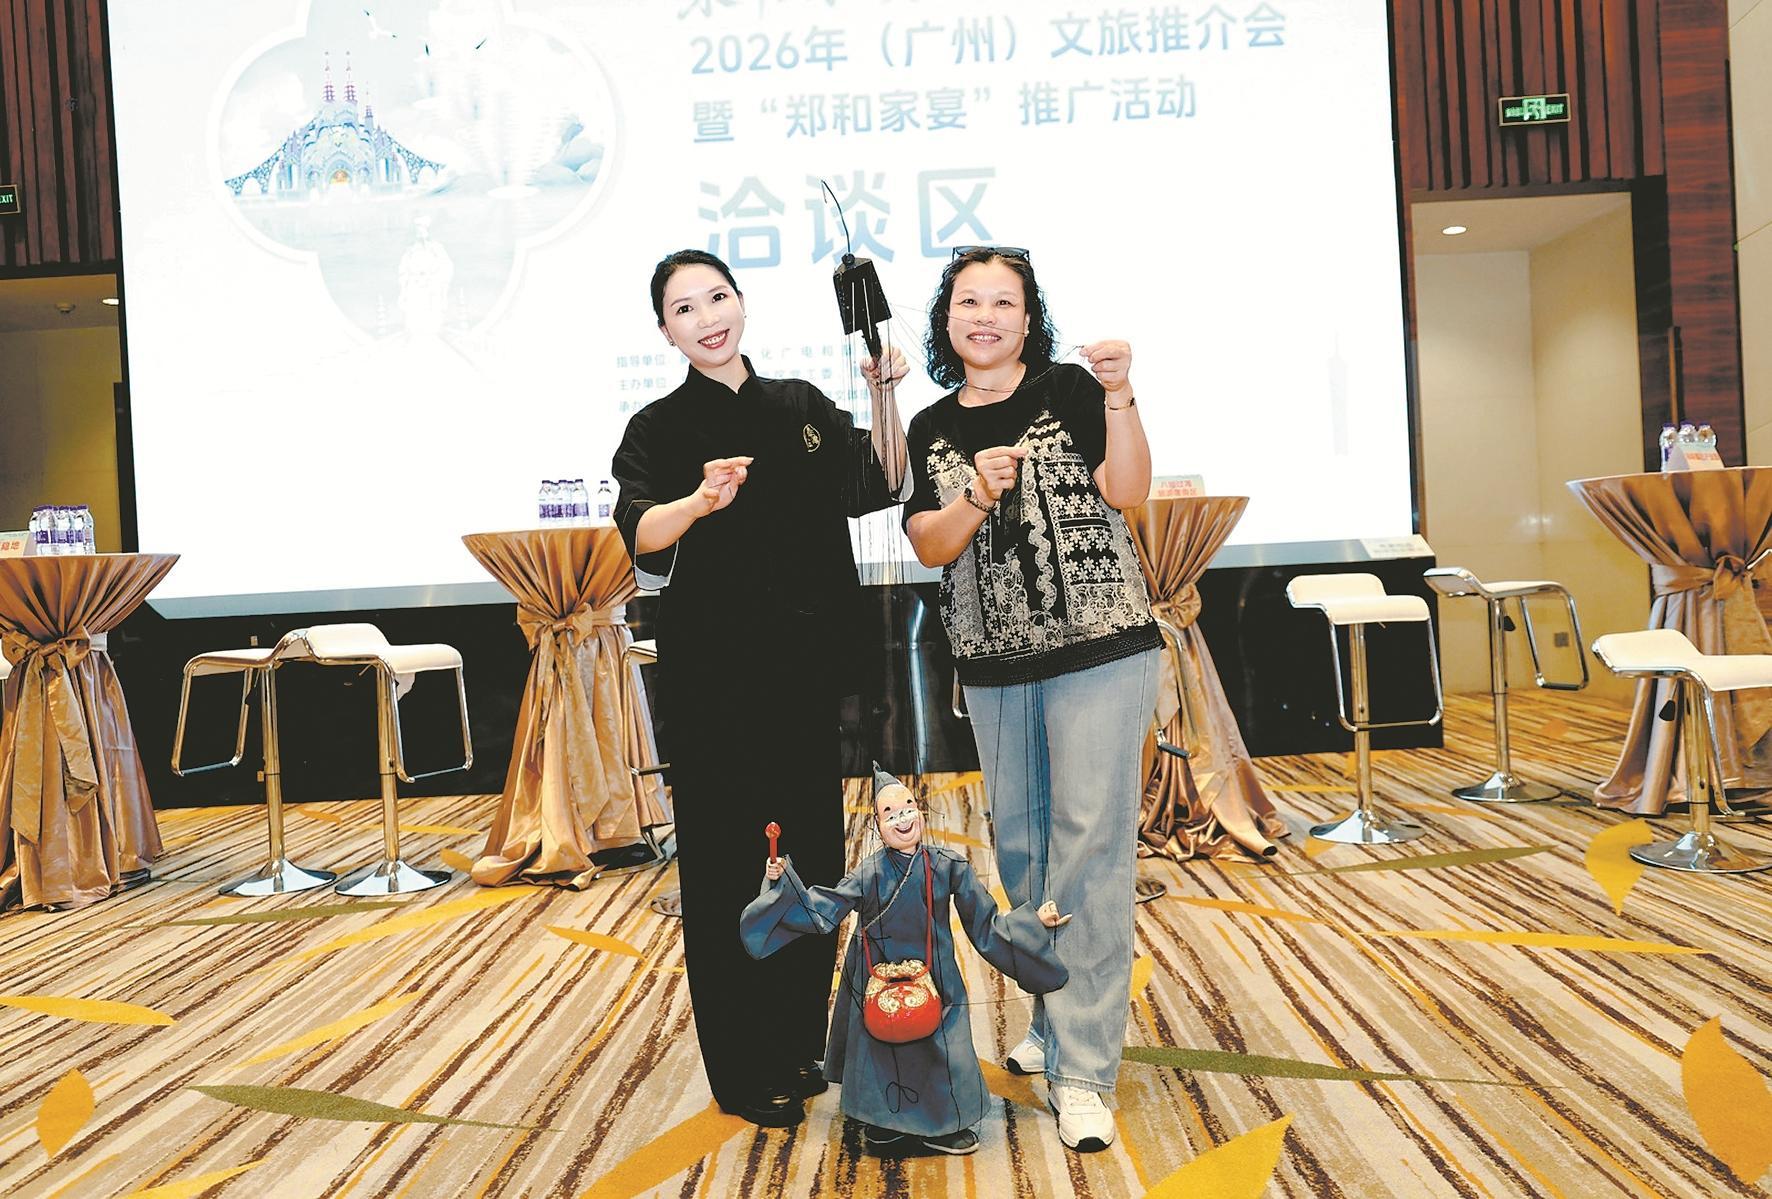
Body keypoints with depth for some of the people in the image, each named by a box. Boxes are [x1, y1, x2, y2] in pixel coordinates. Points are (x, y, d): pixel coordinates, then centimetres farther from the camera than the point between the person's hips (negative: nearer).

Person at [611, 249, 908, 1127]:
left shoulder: (803, 405, 11)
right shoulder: (659, 429, -1)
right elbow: (640, 531, -18)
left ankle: (799, 1043, 27)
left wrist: (884, 396, -1)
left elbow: (877, 488, 10)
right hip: (716, 675, -4)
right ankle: (746, 1073, 13)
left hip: (810, 664, 4)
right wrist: (702, 501, -38)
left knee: (812, 851, 10)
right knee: (727, 863, 0)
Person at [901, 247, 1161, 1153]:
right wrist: (979, 494, -18)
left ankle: (1082, 1069, -1)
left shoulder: (1069, 390, -1)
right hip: (993, 667, 5)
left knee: (1088, 848, -6)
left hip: (1097, 649, -5)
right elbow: (928, 547, 0)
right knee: (1020, 844, 14)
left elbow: (1127, 492, -13)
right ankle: (1052, 1017, 33)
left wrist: (1119, 396, -25)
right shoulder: (932, 429, 9)